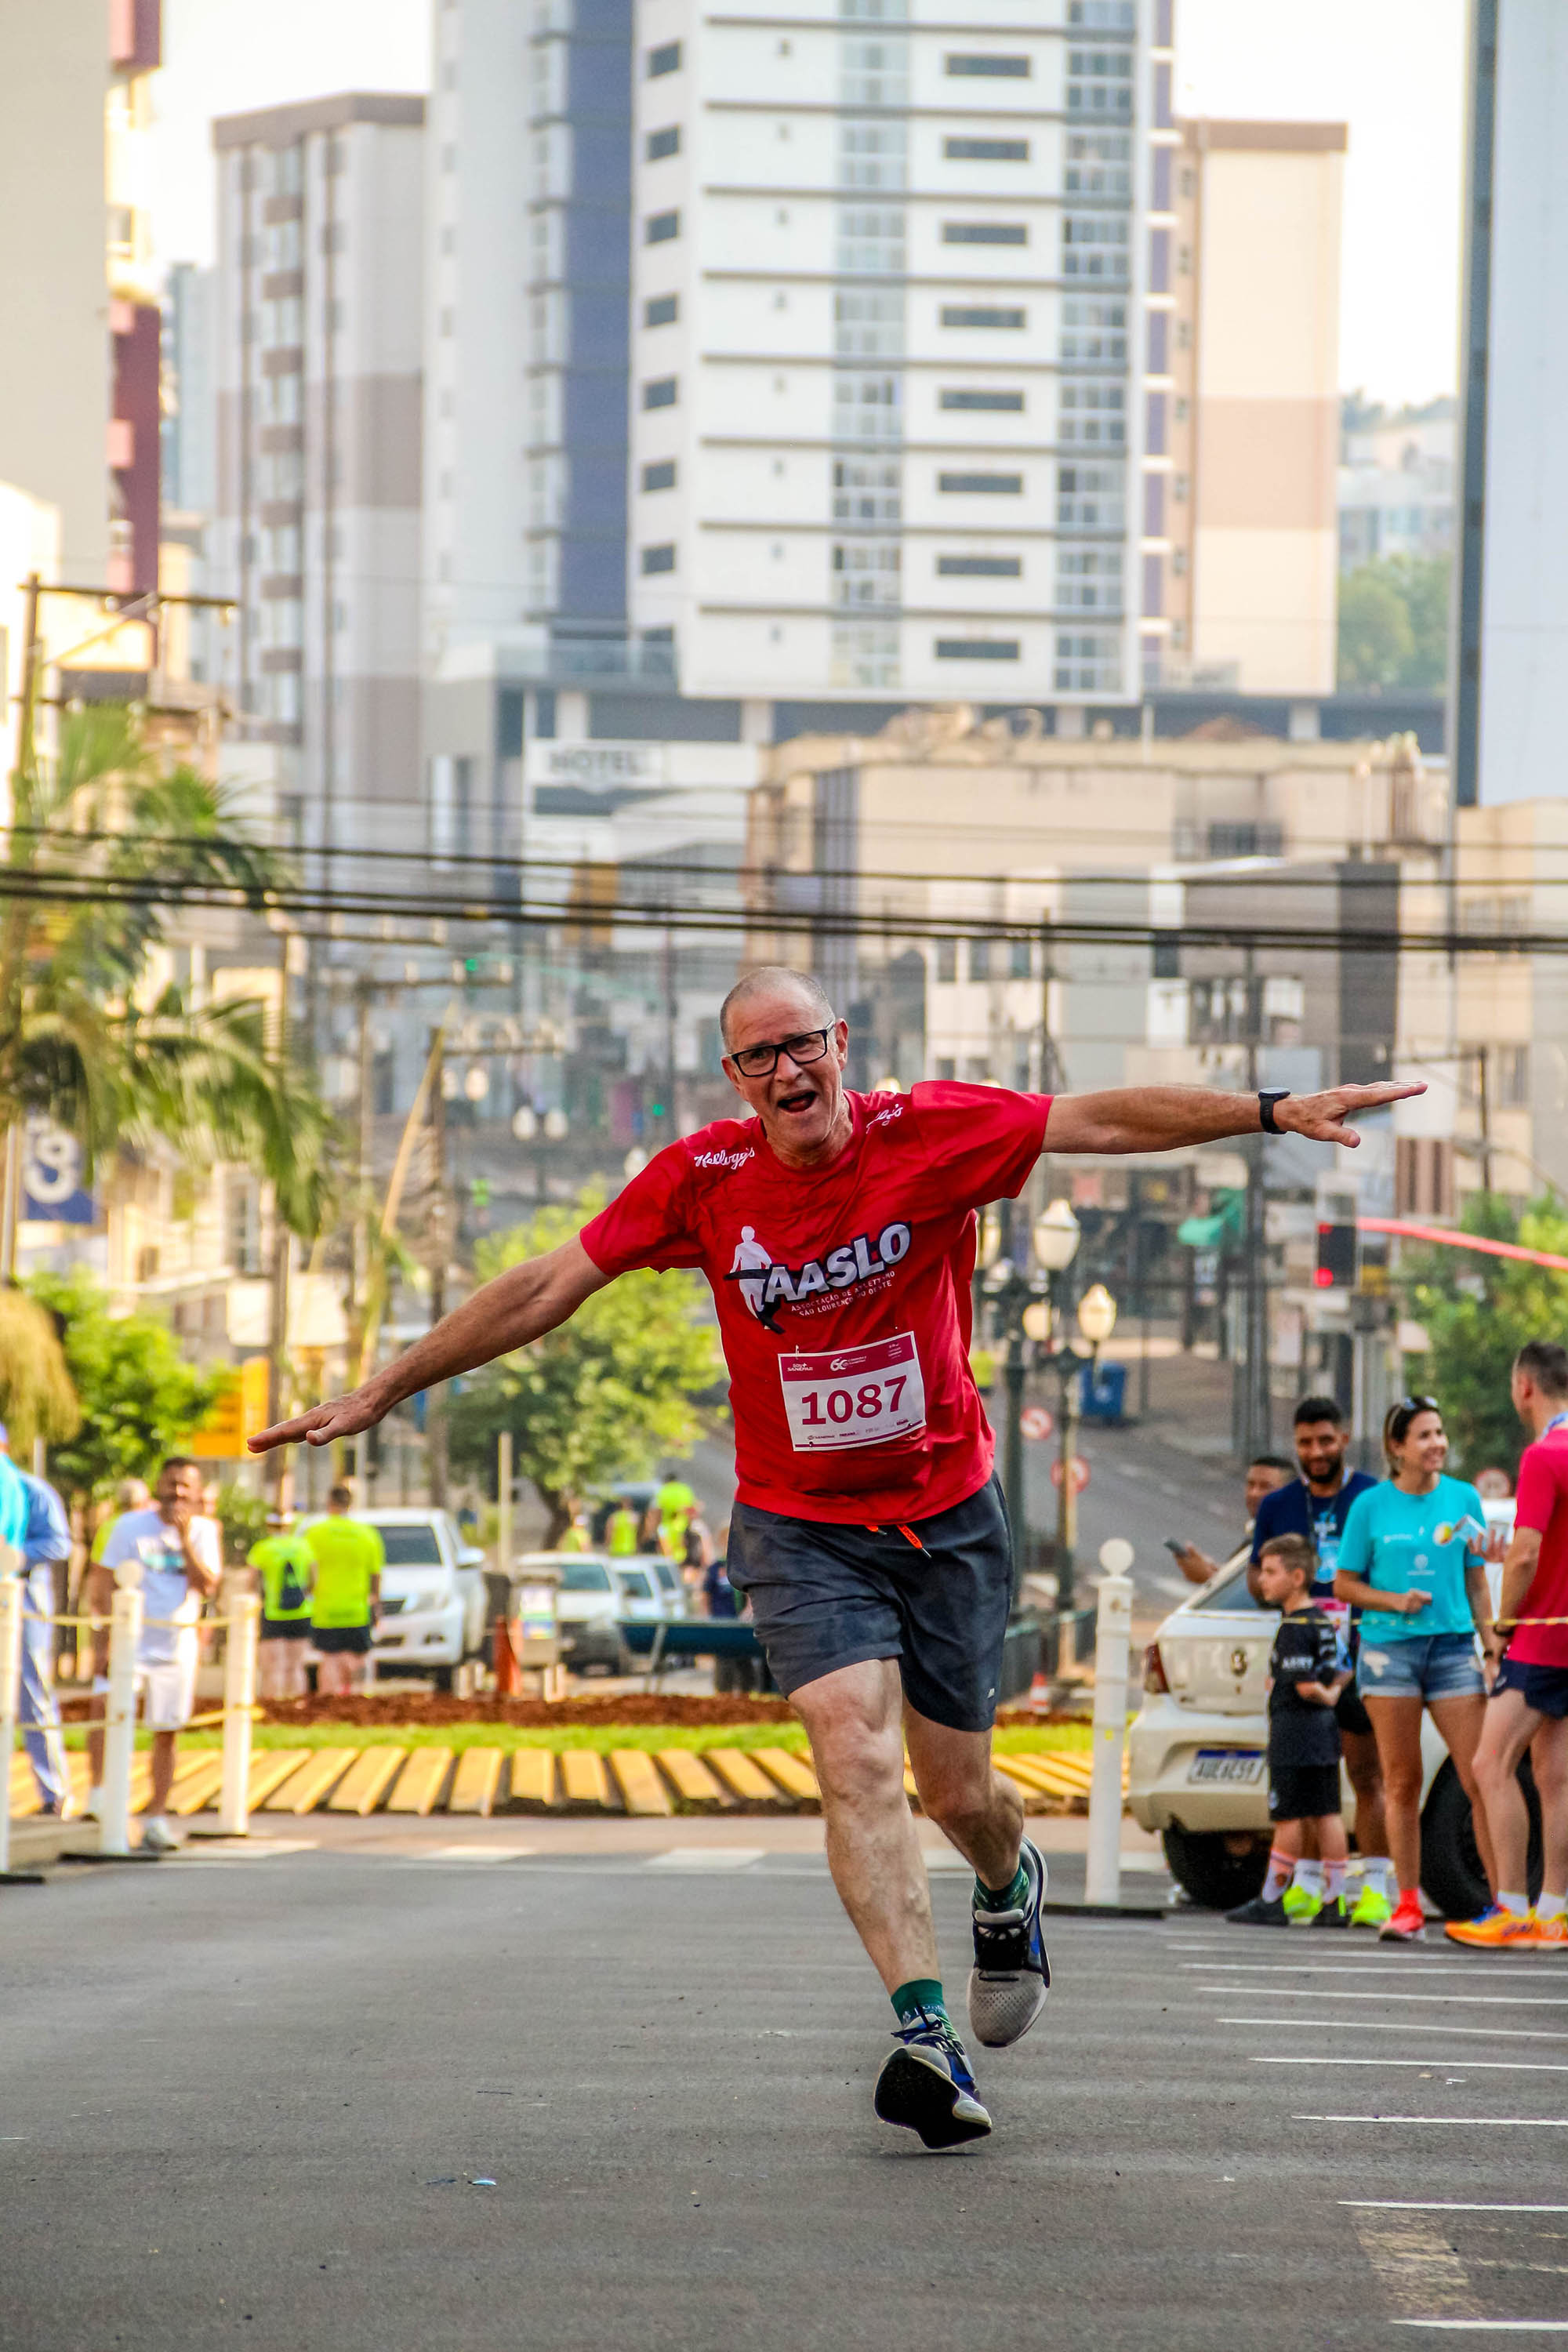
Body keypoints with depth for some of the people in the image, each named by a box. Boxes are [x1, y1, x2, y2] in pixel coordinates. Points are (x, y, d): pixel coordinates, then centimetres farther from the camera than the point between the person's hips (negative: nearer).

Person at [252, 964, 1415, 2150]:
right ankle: (927, 2032, -28)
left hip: (948, 1514, 0)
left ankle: (1011, 1887, 46)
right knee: (857, 1756, -21)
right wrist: (381, 1393, -2)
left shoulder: (931, 1134, -11)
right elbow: (544, 1290, -3)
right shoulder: (701, 1179, -9)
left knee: (957, 1792, 8)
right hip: (800, 1526, 0)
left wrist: (1274, 1110, -17)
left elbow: (1106, 1120, -10)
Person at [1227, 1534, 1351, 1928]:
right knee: (1326, 1814, 7)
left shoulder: (1293, 1628, -15)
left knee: (1288, 1818, -4)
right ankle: (1334, 1902, 6)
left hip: (1294, 1732, -9)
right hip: (1324, 1733, 9)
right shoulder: (1324, 1621, 13)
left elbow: (1305, 1685, -21)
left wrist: (1325, 1697, -4)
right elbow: (1341, 1674, 17)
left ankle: (1271, 1902, 0)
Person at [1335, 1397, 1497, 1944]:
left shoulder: (1463, 1499, 7)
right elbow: (1343, 1584, 7)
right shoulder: (1371, 1506, 3)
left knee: (1481, 1779, -7)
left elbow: (1477, 1583, 12)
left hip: (1453, 1646, 1)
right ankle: (1408, 1906, 7)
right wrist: (1394, 1601, -10)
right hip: (1388, 1648, -1)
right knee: (1402, 1783, 2)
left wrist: (1493, 1645, 3)